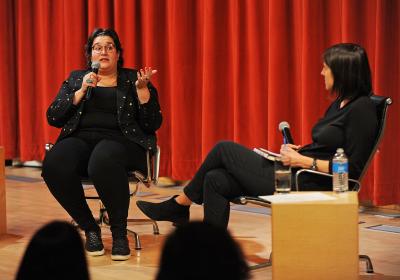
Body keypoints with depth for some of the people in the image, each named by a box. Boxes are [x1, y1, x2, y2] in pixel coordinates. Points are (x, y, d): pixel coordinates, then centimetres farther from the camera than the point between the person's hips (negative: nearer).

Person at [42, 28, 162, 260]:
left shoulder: (133, 79, 13)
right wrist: (82, 91, -2)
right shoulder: (76, 79, 20)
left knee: (103, 161, -41)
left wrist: (142, 88, -8)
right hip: (81, 138, 3)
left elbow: (153, 124, 4)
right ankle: (90, 228, -14)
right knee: (53, 165, -33)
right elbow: (53, 118, 7)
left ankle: (120, 233, -23)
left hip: (121, 141, -3)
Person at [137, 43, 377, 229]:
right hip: (292, 174, 9)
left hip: (307, 185, -9)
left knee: (224, 149, -1)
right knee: (215, 180, -1)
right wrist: (299, 151, 5)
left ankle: (179, 204, 18)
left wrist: (304, 161, -18)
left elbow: (351, 170, -19)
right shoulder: (339, 104, 15)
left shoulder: (362, 109, -15)